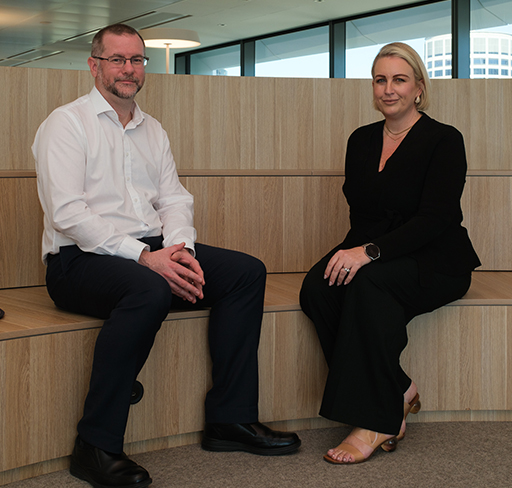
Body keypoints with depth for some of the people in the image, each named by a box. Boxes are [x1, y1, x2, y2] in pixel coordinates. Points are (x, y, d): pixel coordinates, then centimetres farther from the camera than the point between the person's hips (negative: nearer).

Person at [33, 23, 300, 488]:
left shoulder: (153, 131, 20)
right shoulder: (67, 123, -2)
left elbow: (175, 199, 12)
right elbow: (66, 213, -14)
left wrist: (181, 250, -12)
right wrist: (144, 257, -23)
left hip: (152, 253, 7)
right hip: (81, 258, -7)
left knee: (247, 271, -9)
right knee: (149, 289, -38)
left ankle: (231, 418, -6)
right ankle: (96, 446, -28)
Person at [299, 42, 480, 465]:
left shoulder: (444, 141, -5)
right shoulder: (361, 141, 13)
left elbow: (435, 219, -15)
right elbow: (360, 213, 13)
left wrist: (371, 251, -28)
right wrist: (353, 250, -11)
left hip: (436, 262, -5)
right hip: (373, 254, 5)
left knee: (368, 281, -37)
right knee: (317, 288, -27)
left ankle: (375, 421, -29)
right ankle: (397, 394, -18)